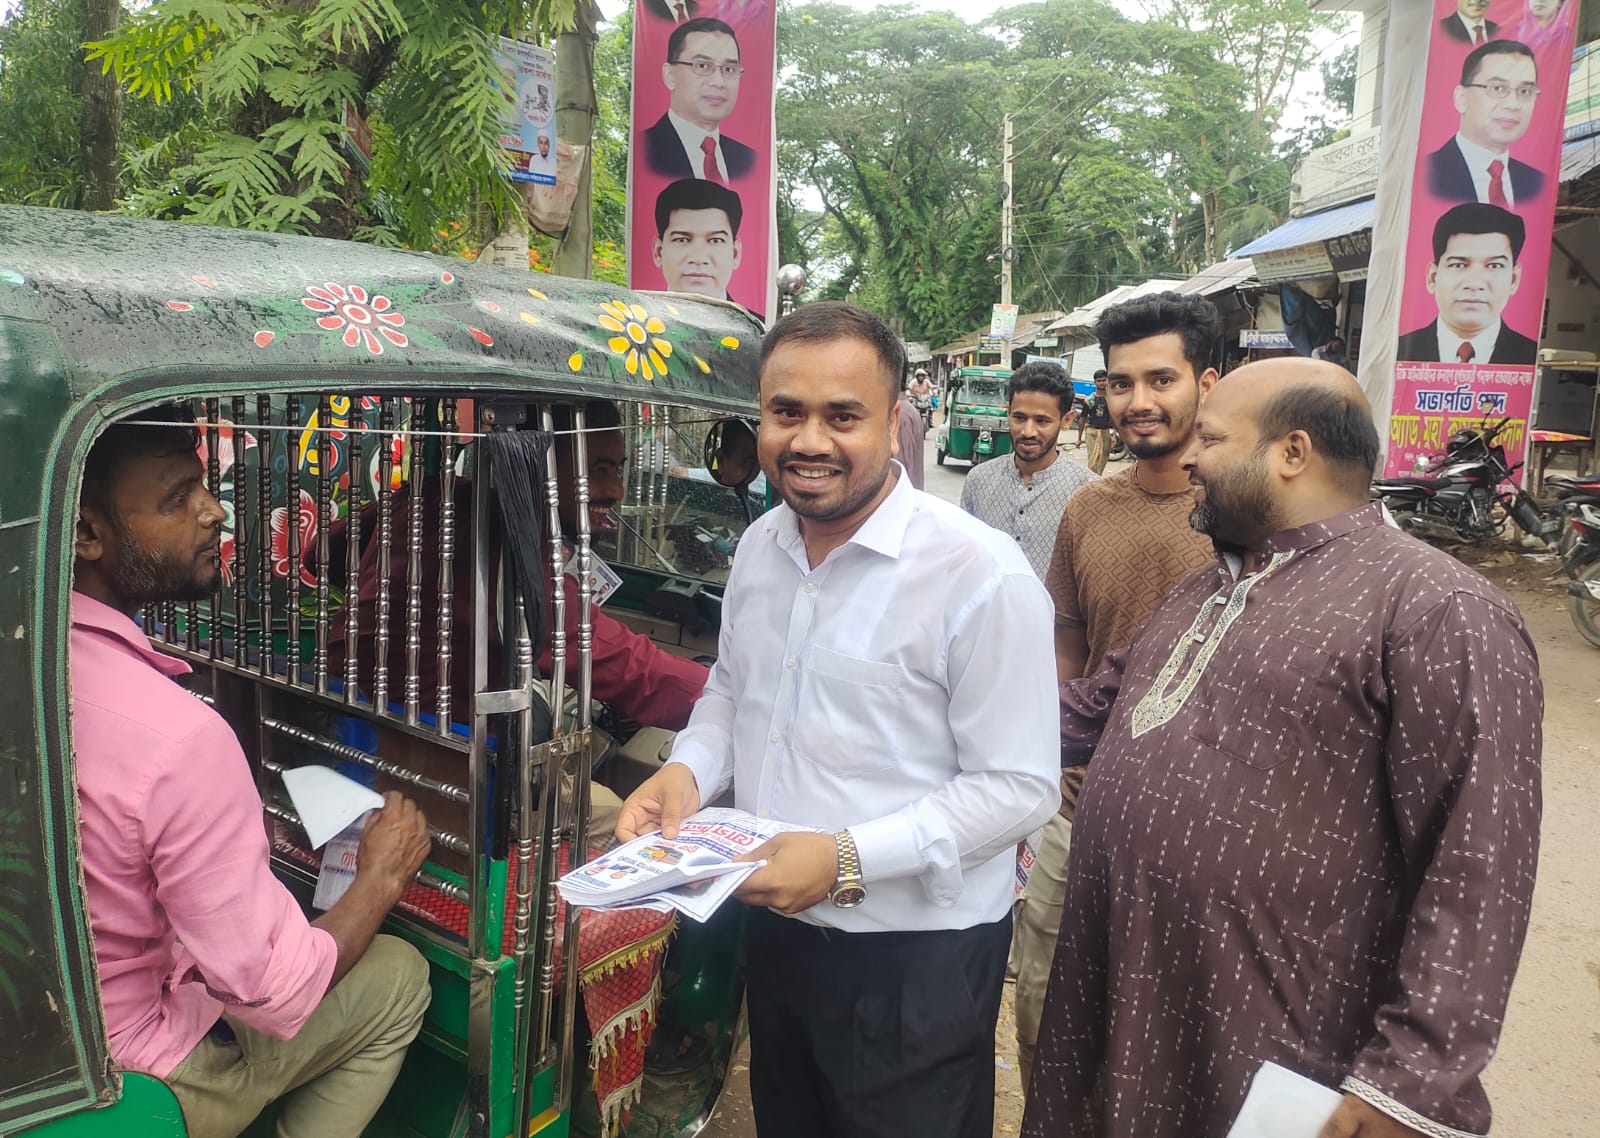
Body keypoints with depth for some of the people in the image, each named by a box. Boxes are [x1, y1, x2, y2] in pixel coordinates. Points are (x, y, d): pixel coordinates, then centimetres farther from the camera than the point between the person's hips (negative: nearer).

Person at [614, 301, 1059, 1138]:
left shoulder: (981, 576, -22)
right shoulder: (760, 545, 1)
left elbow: (1019, 787, -19)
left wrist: (849, 857, -27)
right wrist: (688, 769, -5)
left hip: (917, 962, -6)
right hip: (775, 932, 7)